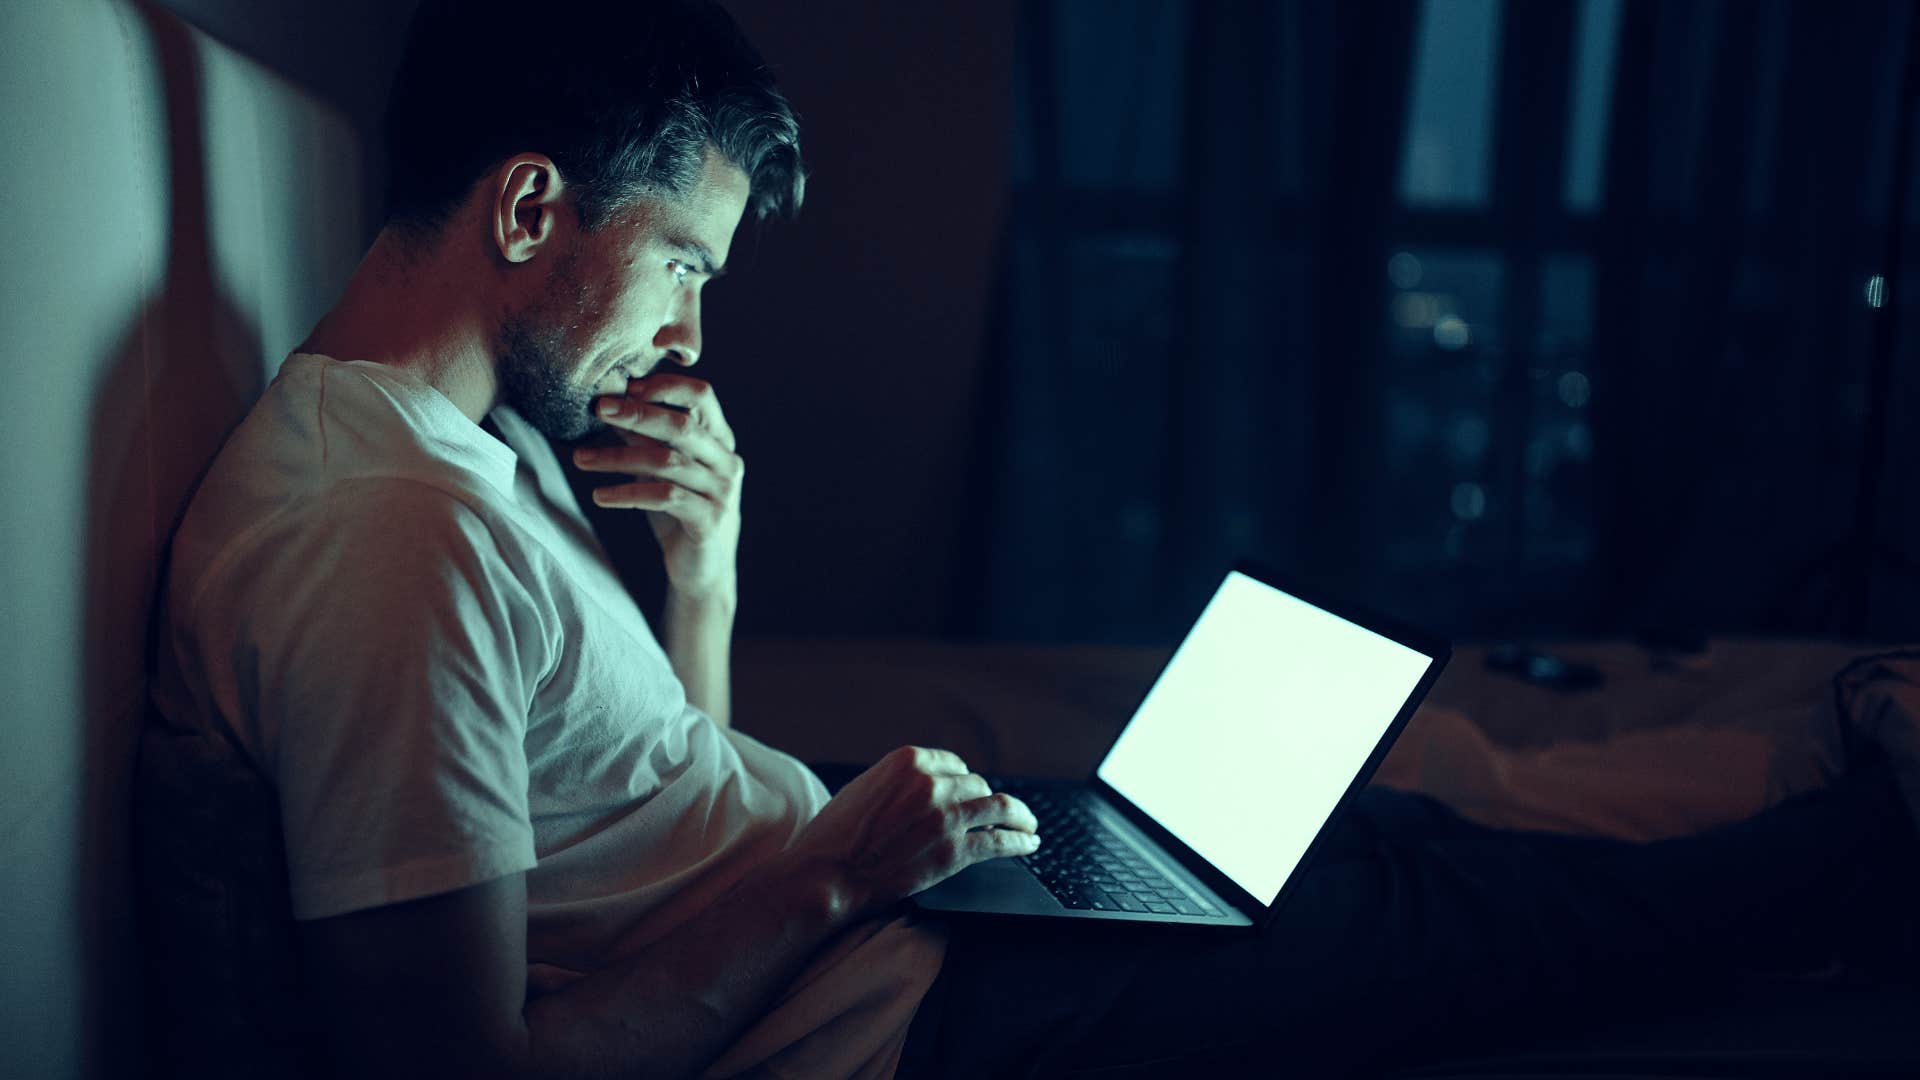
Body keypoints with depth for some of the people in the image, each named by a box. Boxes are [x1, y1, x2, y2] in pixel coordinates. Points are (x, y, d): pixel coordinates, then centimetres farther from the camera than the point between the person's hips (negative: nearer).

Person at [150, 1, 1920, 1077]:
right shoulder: (397, 533, -29)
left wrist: (705, 564, -6)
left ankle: (1717, 878, 36)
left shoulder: (472, 442, 4)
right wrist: (836, 869, -21)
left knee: (1343, 828, 15)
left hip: (840, 882, 9)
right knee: (1411, 917, 7)